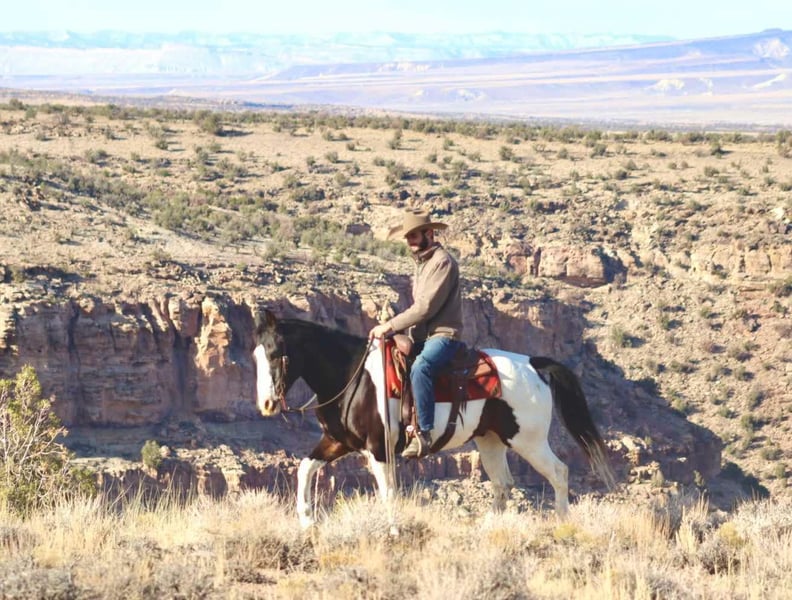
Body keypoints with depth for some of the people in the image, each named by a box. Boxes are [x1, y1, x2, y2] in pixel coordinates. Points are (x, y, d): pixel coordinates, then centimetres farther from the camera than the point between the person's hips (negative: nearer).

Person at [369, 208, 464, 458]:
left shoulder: (442, 262, -10)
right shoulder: (422, 263, 20)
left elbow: (426, 307, -18)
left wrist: (391, 326, -17)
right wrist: (395, 329, 6)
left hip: (443, 335, -10)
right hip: (422, 336, 10)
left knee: (420, 368, -37)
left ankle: (424, 433, -41)